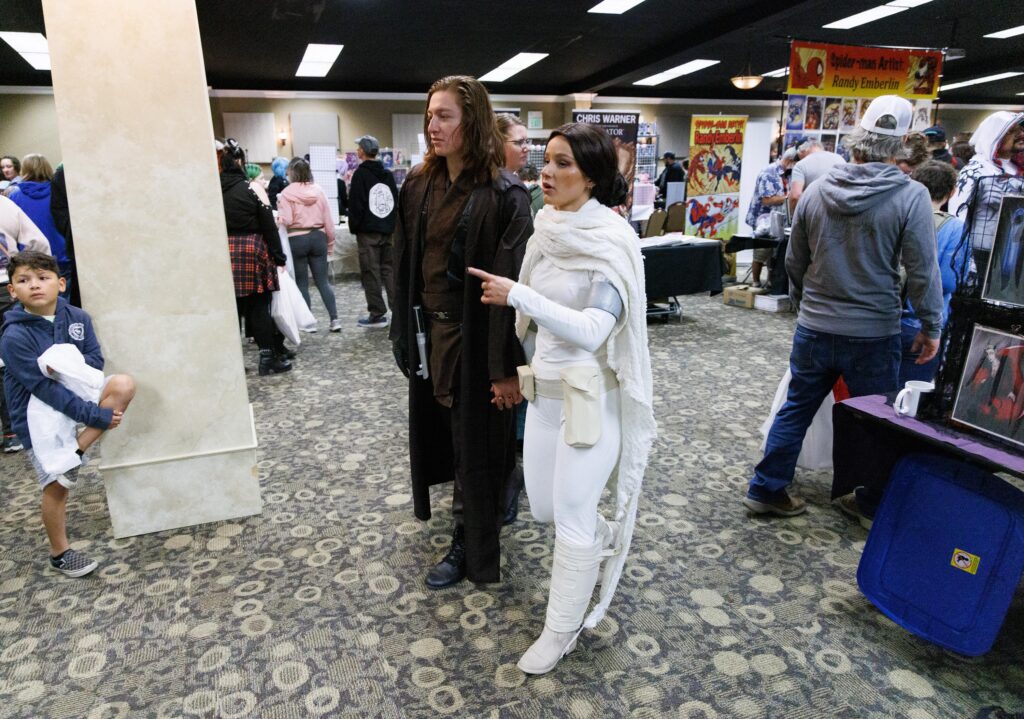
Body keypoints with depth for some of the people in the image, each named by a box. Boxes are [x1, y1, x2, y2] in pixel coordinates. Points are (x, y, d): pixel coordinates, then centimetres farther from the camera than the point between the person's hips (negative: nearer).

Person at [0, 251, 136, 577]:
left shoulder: (77, 318, -5)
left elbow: (96, 361, -3)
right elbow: (45, 390, -23)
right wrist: (97, 416, -27)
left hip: (77, 393, 4)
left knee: (124, 384, -23)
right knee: (56, 486, -2)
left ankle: (76, 451, -12)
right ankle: (59, 554, 21)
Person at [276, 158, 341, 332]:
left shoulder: (286, 193, -8)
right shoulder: (318, 191, 2)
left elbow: (285, 221, -15)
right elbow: (328, 220, 3)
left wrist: (276, 216, 6)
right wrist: (330, 244, 12)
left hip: (296, 239, -3)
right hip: (318, 237, 3)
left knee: (301, 283, 8)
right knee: (323, 281, 7)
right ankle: (335, 319, 1)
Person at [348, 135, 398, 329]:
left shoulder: (360, 174, -8)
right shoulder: (388, 174, 12)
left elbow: (355, 204, -11)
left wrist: (354, 226, -1)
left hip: (368, 231, -6)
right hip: (389, 229, 6)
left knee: (371, 272, -1)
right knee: (389, 269, 10)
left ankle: (377, 314, 1)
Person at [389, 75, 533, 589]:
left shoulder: (503, 194, -15)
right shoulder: (418, 185, 5)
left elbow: (512, 282, -18)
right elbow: (405, 265, 8)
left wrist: (507, 366, -19)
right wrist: (404, 331, 9)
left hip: (474, 335, -7)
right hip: (429, 331, 7)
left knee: (475, 443, 7)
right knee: (436, 428, 18)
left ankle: (470, 546, 26)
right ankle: (472, 521, 41)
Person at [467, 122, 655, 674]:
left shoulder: (612, 240, -15)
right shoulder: (547, 230, 4)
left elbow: (592, 330, -25)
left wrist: (516, 294, -26)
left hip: (591, 396, -7)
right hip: (544, 390, 7)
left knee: (572, 519, 5)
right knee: (544, 507, 18)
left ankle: (561, 631, 27)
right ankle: (608, 540, 50)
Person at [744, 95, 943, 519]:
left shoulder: (817, 190, 0)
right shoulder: (911, 196, -11)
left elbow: (794, 261, 8)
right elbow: (923, 271, -10)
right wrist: (931, 327, 3)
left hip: (813, 329, 3)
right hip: (873, 334, -3)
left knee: (795, 411, 14)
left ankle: (766, 490, 21)